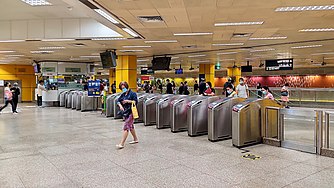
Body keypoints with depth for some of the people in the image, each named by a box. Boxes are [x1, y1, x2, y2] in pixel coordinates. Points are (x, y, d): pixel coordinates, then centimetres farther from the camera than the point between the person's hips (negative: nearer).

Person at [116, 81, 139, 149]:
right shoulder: (123, 95, 12)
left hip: (131, 113, -8)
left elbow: (136, 101, -14)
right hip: (125, 112, 8)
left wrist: (128, 101, -20)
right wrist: (120, 105, -8)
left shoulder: (132, 93, -8)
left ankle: (122, 144, -13)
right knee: (130, 126, 19)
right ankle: (135, 139, 36)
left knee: (126, 127, -12)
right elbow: (118, 101, 12)